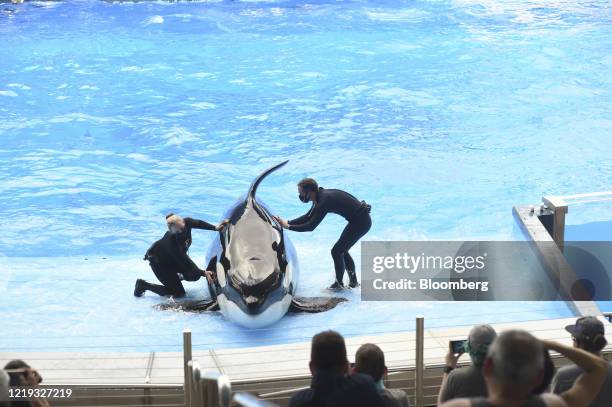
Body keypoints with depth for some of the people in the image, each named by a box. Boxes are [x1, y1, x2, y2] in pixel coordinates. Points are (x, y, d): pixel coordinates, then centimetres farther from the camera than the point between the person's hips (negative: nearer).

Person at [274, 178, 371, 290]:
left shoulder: (324, 200, -23)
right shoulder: (321, 196, 6)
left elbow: (310, 226, -25)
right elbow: (308, 217, 16)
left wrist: (288, 226, -18)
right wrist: (287, 222, 7)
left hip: (360, 222, -10)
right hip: (362, 219, 10)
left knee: (337, 251, -1)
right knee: (342, 251, 19)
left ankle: (339, 284, 13)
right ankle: (353, 281, 28)